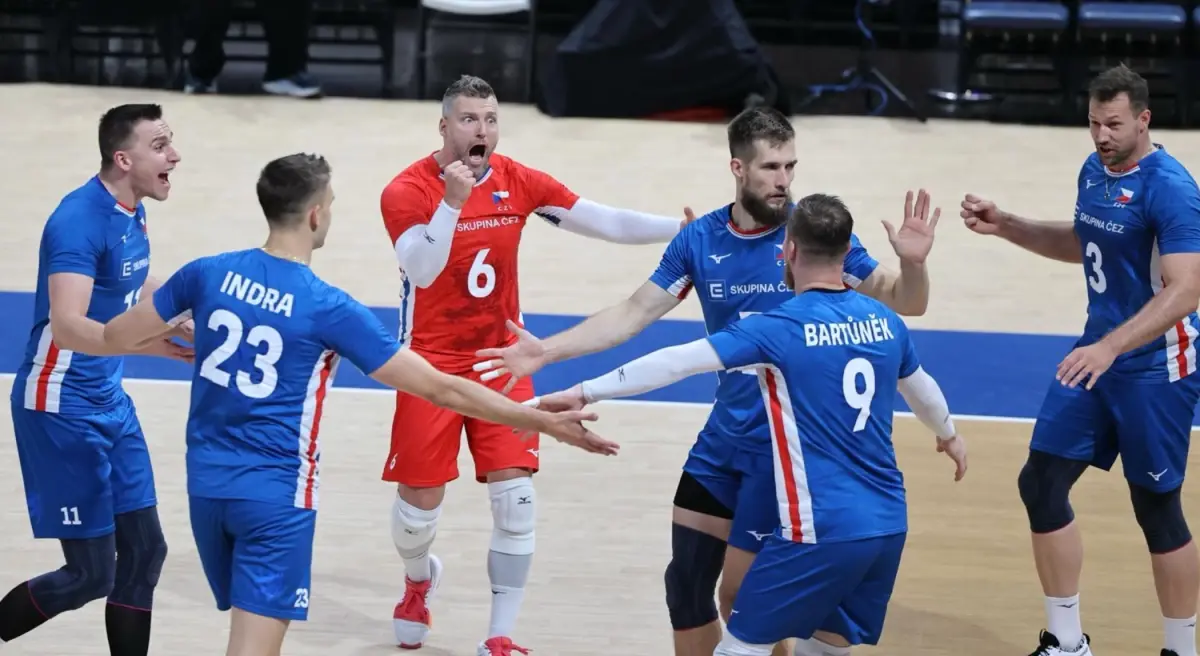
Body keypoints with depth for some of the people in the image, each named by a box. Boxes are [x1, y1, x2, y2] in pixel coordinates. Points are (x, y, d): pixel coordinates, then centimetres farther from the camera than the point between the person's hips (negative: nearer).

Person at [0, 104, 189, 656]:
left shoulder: (132, 214, 6)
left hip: (110, 404, 9)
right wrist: (152, 344, -45)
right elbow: (67, 326, -34)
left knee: (144, 552, 7)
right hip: (61, 409, -9)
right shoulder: (81, 219, -22)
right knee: (91, 574, -6)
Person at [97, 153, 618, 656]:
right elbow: (439, 389, -12)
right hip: (275, 493, -6)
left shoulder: (208, 274, -2)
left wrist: (172, 337, 32)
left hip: (205, 481, 6)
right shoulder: (328, 308, -14)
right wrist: (542, 421, -6)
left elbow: (114, 337, 9)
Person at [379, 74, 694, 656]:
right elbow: (420, 270, -27)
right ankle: (419, 579, 39)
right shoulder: (407, 191, -13)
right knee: (419, 506, 2)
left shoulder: (518, 183, -2)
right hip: (431, 361, -3)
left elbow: (606, 223, -1)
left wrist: (687, 229, -10)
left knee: (516, 502, -8)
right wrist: (453, 202, -38)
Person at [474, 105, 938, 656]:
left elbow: (903, 303, -7)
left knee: (741, 598, -4)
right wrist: (547, 351, -3)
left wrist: (912, 263, -29)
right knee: (686, 583, 9)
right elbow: (633, 314, 4)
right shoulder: (701, 240, -1)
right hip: (723, 439, 5)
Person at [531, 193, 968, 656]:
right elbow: (922, 387, 29)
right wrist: (949, 435, 50)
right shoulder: (885, 322, 9)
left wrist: (585, 392, -10)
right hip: (887, 526, 6)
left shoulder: (779, 329, -10)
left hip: (822, 530, -6)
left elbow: (677, 362, -14)